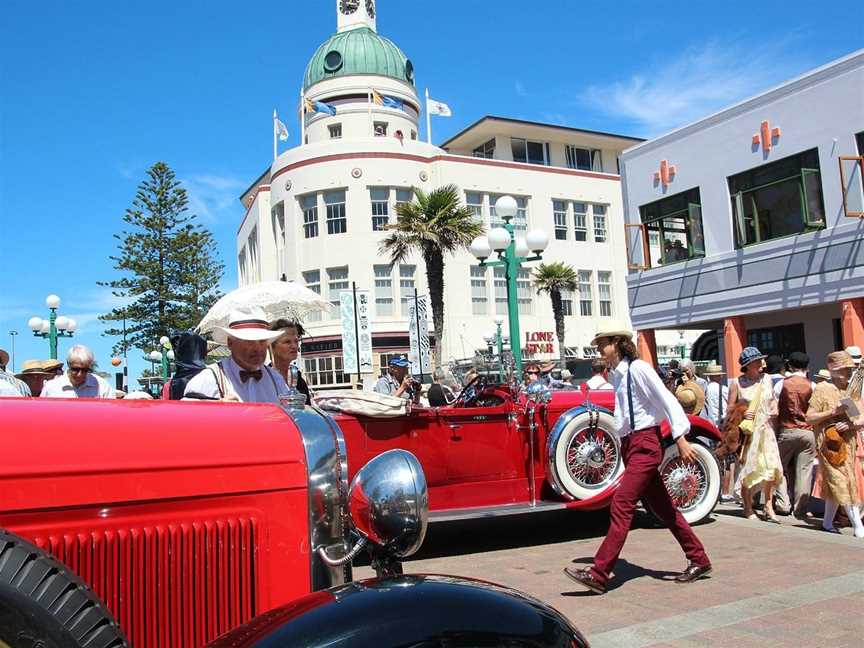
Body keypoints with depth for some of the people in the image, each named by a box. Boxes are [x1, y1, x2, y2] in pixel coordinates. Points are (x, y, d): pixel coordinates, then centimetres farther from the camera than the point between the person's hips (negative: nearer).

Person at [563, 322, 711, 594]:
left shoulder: (638, 368, -11)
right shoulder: (617, 374, 14)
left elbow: (666, 400, -15)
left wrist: (681, 437, -19)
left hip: (645, 444, -9)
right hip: (630, 444, 9)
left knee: (622, 505, -14)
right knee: (663, 507, 14)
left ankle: (599, 575, -15)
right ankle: (699, 560, 26)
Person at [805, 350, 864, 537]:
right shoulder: (822, 389, -5)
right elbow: (809, 418, -7)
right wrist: (833, 412, -16)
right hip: (829, 444, -5)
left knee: (835, 485, 11)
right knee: (843, 483, -7)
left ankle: (828, 523, 21)